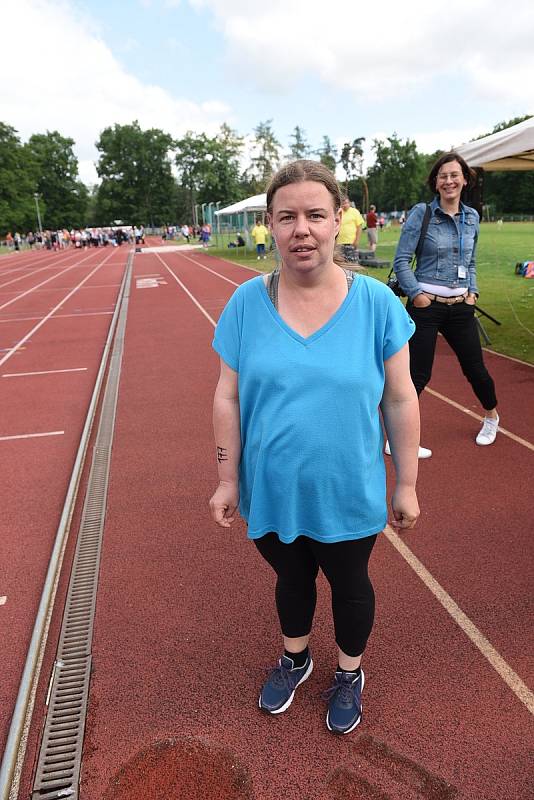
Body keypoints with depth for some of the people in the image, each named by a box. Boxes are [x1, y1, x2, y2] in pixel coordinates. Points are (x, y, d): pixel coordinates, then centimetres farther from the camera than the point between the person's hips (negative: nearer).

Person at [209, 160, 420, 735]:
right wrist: (228, 480, -2)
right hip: (271, 493, 1)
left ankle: (349, 673, 52)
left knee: (349, 584, 22)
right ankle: (294, 659, 55)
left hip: (349, 495, -1)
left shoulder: (376, 303, -12)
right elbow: (228, 397, -4)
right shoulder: (247, 303, -9)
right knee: (291, 579, 25)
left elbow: (400, 399, -6)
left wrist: (406, 485, -2)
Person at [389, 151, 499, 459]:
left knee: (475, 367, 13)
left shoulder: (472, 217, 10)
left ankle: (491, 416, 41)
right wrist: (416, 294, -14)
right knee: (418, 374, -4)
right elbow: (401, 260, -8)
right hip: (426, 306, -4)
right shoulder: (421, 213, -6)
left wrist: (473, 291, 8)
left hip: (461, 307, 5)